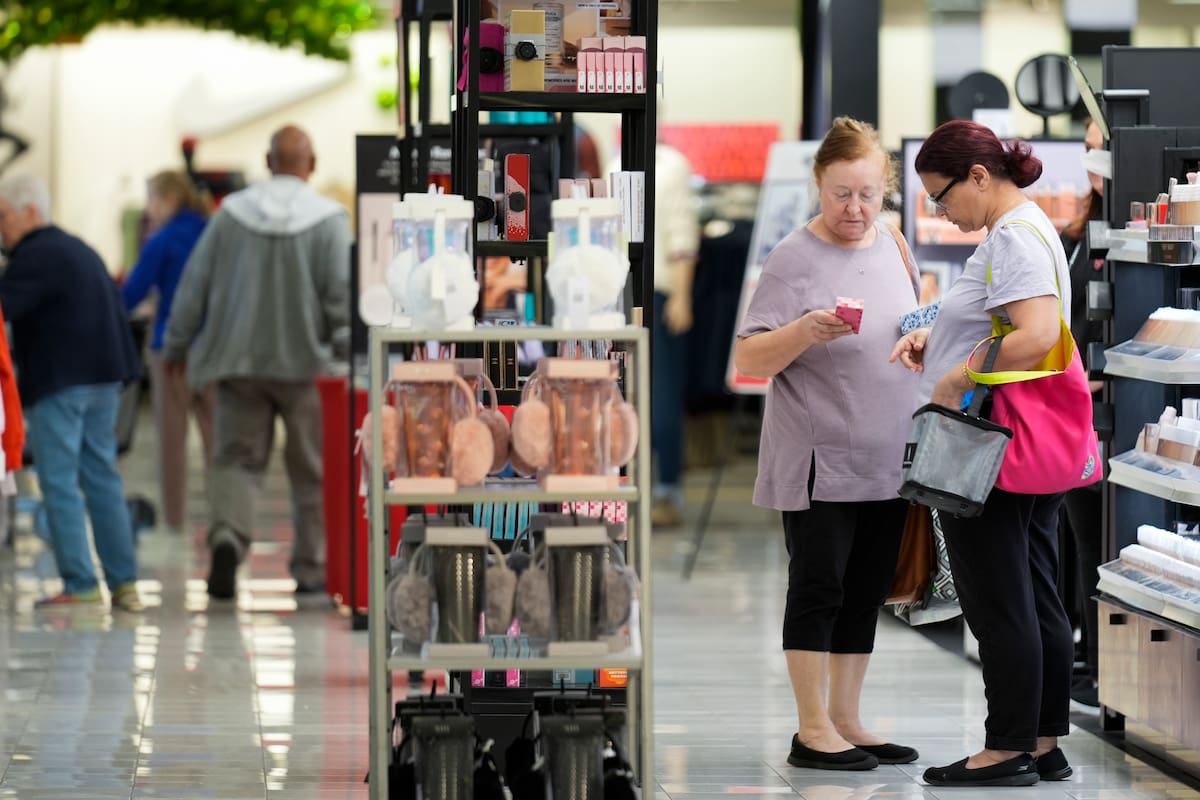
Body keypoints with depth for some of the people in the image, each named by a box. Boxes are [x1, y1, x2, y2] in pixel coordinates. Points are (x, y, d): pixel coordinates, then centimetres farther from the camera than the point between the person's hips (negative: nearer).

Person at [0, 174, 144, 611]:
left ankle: (80, 584, -7)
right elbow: (116, 305, 23)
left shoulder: (36, 256, -12)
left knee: (59, 483, -4)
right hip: (103, 377, 9)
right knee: (102, 477, 11)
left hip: (58, 382, -9)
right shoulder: (81, 250, 19)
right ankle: (124, 583, 9)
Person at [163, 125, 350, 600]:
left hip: (239, 360, 2)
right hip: (304, 362, -2)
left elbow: (194, 285, 6)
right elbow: (342, 296, -10)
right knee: (311, 470, 10)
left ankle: (228, 535, -20)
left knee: (237, 458, 6)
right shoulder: (329, 220, -7)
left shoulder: (231, 213, 1)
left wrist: (177, 344, 17)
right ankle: (311, 566, 13)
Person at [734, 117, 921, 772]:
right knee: (818, 588, -2)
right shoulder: (794, 257, -10)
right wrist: (805, 332, -29)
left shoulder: (892, 245, 8)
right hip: (818, 463, -6)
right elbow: (749, 360, -13)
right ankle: (812, 730, 4)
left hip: (886, 460, 6)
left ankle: (845, 720, 19)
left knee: (865, 594, 10)